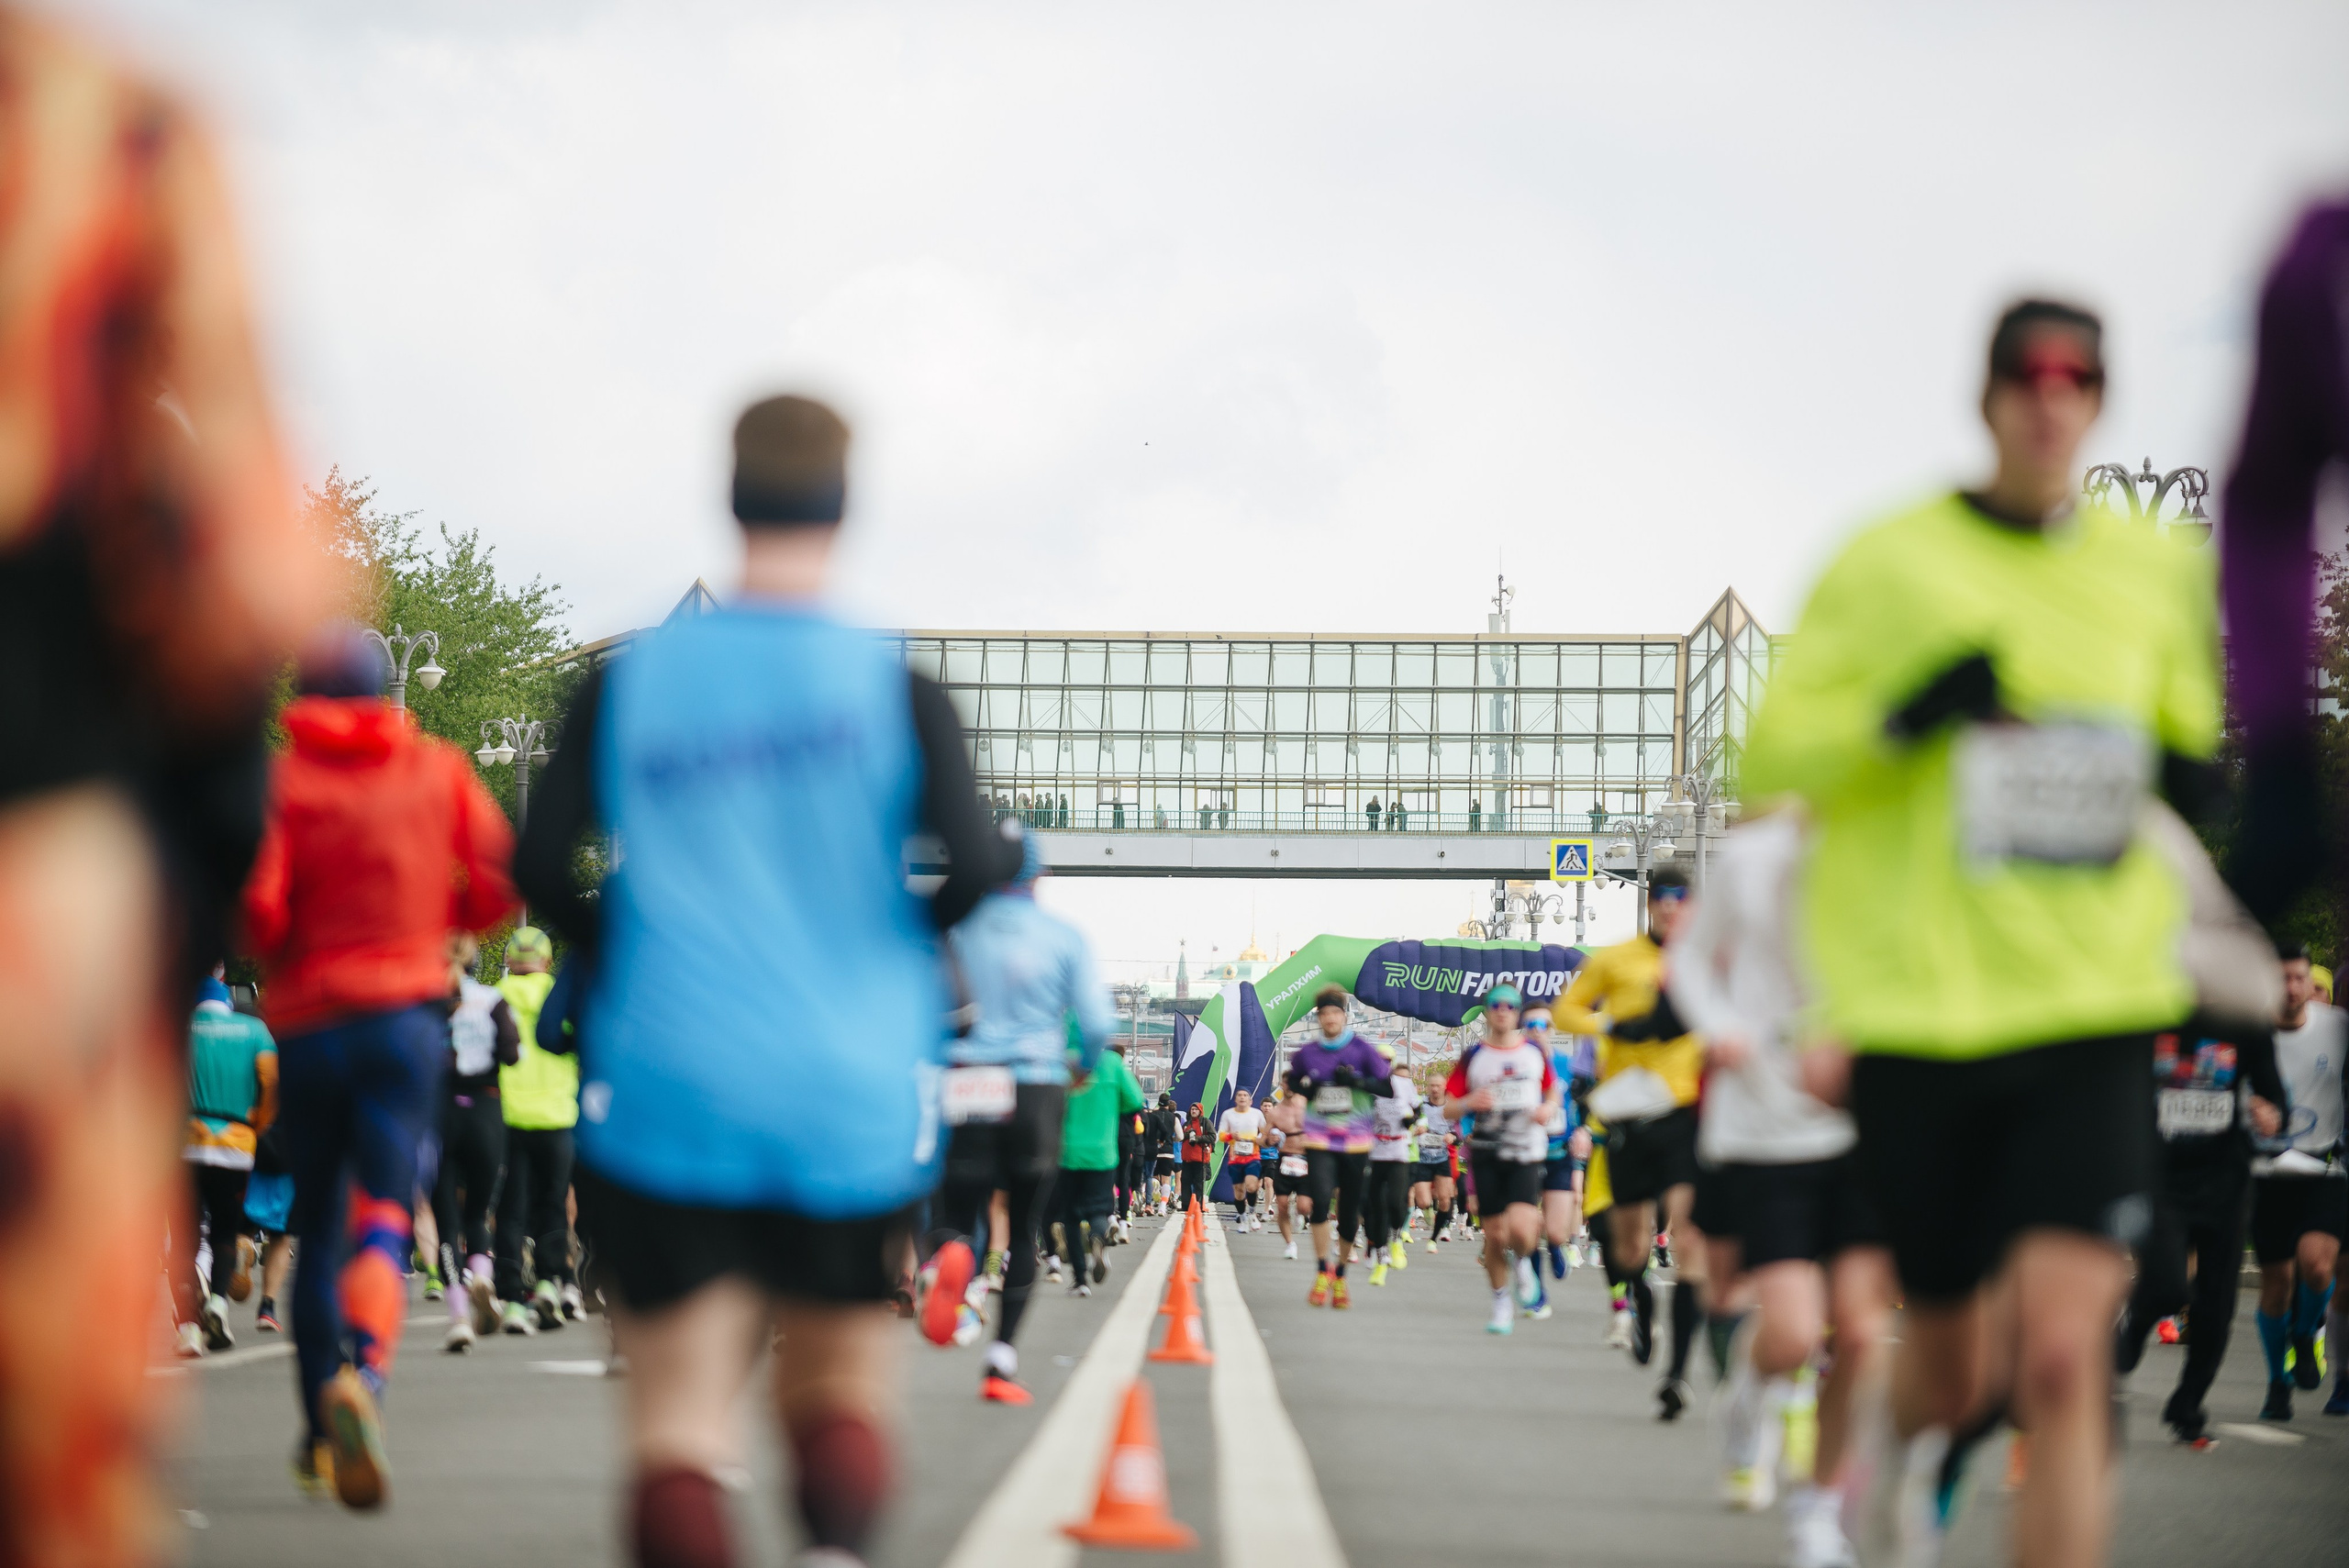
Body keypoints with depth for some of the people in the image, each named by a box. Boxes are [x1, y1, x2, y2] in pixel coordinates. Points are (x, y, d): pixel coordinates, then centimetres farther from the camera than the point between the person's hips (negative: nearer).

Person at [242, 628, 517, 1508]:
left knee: (317, 1225, 13)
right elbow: (498, 882, 1)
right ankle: (364, 1378, -37)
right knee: (383, 1213, -8)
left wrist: (279, 955, 8)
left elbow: (256, 903, -13)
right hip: (406, 1016, 0)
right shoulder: (440, 769, 6)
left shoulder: (283, 779, -2)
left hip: (308, 1019, 0)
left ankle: (319, 1434, 17)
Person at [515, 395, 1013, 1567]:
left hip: (669, 1088, 0)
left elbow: (541, 869, -3)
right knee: (838, 1384, 15)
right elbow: (975, 873, -10)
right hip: (854, 1105, 0)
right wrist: (900, 938, 10)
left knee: (677, 1417, 0)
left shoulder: (627, 683, 2)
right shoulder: (894, 691, -2)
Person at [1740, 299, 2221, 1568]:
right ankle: (1917, 1446, 50)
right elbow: (1771, 757, 0)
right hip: (1917, 1018, -1)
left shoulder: (2155, 574, 9)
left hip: (2088, 1018, 1)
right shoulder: (1890, 566, 0)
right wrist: (1902, 713, -18)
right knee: (1950, 1352, 12)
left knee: (2060, 1356, -16)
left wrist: (2188, 781, 2)